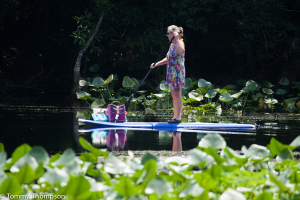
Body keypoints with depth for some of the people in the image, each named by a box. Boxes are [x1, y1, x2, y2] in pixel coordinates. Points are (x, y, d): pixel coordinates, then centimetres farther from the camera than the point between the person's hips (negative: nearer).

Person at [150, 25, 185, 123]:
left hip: (177, 72, -10)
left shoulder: (179, 43, -12)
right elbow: (168, 59, 25)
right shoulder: (172, 45, 16)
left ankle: (178, 117, -5)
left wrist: (177, 38, -30)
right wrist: (156, 64, 19)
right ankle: (175, 116, 16)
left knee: (177, 95, -7)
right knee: (174, 96, 12)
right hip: (171, 73, 10)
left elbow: (181, 51, -37)